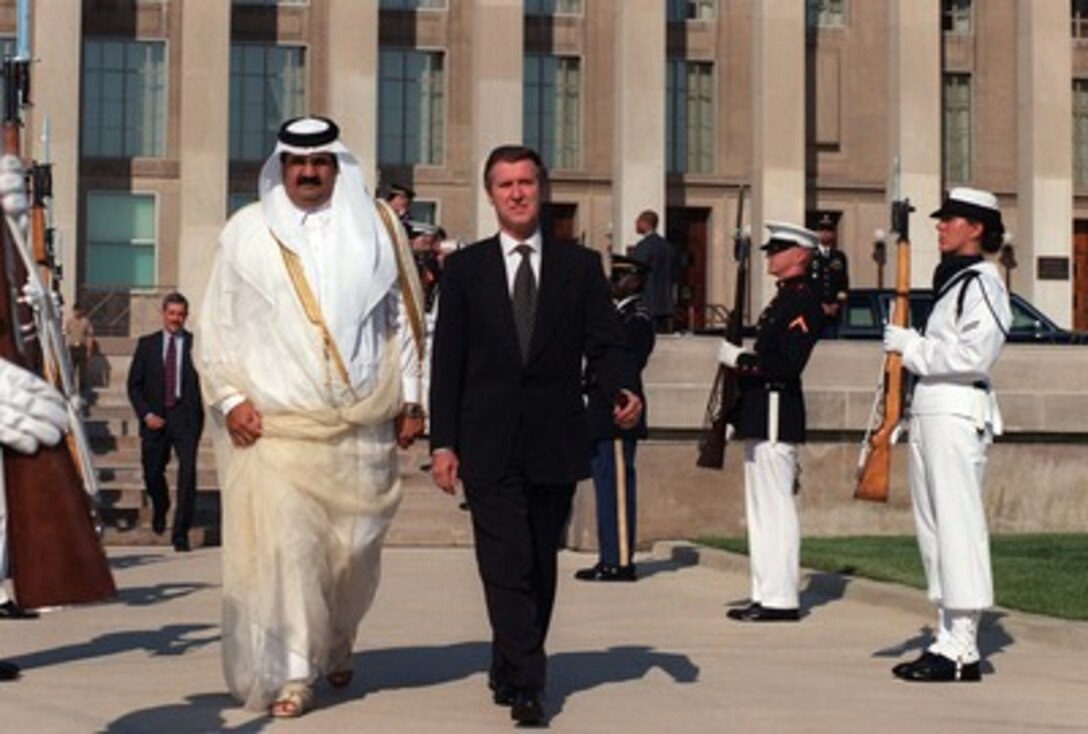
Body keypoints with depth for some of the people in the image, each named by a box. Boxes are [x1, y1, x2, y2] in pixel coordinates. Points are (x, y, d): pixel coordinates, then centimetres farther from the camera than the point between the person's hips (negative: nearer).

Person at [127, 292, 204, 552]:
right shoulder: (147, 344, 8)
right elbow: (134, 385, 7)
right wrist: (146, 414, -4)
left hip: (186, 417, -2)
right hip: (155, 418, 2)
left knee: (187, 471, -13)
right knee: (152, 472, 9)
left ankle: (181, 533, -6)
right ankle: (160, 509, 43)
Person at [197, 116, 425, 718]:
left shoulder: (377, 227, 10)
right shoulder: (246, 233, 7)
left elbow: (405, 315, 12)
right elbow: (216, 324, 8)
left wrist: (411, 397, 7)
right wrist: (229, 398, -3)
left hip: (363, 421, 2)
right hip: (273, 421, -1)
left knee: (355, 543, 6)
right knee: (282, 542, -10)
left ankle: (335, 644, 32)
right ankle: (289, 673, -2)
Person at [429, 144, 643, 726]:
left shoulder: (580, 265, 8)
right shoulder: (465, 268, 7)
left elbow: (605, 344, 3)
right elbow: (446, 361, 5)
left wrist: (625, 390, -19)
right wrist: (442, 442, -2)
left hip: (556, 443, 2)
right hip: (490, 445, -2)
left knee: (540, 566, 10)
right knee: (507, 566, -9)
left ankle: (509, 669, 26)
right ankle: (525, 685, -7)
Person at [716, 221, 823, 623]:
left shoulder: (803, 302, -13)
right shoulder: (783, 299, 18)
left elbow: (788, 364, -22)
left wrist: (739, 358, -17)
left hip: (776, 419, -11)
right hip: (760, 418, 11)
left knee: (776, 508, -7)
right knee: (760, 510, 13)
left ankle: (781, 600, -4)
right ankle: (765, 595, 19)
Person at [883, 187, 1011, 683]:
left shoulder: (982, 283, -8)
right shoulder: (950, 280, 21)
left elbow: (974, 357, -19)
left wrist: (912, 347, -12)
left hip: (958, 413, -10)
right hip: (930, 413, 10)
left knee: (958, 528, -9)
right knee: (934, 530, 11)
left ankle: (962, 651, -7)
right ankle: (948, 641, 16)